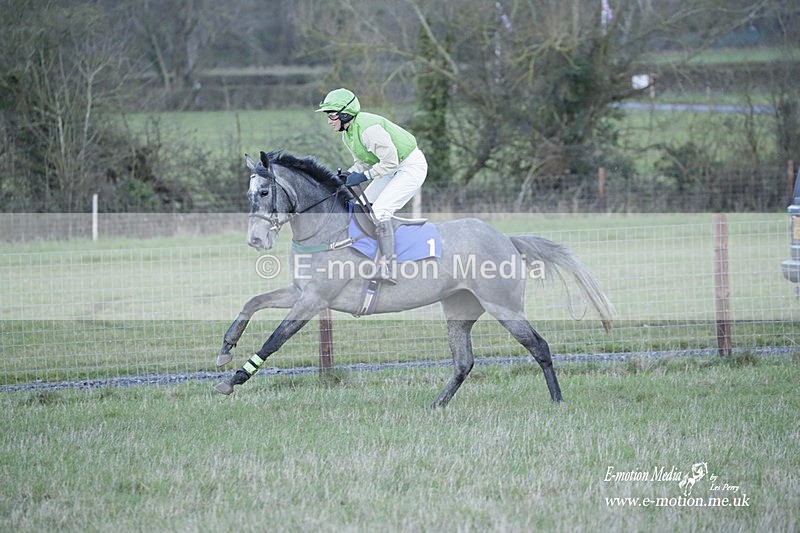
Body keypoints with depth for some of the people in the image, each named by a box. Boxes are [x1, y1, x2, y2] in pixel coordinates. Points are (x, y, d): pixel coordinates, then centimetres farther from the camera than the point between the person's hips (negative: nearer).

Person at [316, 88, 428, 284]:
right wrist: (346, 176, -6)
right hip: (394, 170, 11)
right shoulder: (347, 134, 2)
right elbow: (362, 162, 12)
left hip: (411, 166, -11)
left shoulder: (368, 129, -29)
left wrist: (363, 176, -24)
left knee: (379, 209, -23)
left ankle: (388, 267, -28)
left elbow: (390, 162, -27)